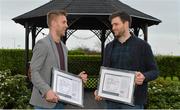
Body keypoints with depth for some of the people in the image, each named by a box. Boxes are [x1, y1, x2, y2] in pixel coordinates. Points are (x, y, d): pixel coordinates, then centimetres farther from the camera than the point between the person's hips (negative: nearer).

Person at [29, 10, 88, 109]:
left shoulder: (64, 47, 15)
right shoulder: (42, 44, -11)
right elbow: (34, 72, -16)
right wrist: (46, 91, -28)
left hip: (59, 101, 8)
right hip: (44, 101, -8)